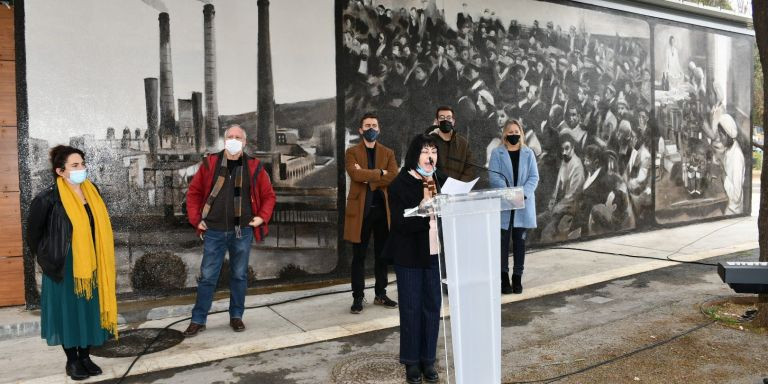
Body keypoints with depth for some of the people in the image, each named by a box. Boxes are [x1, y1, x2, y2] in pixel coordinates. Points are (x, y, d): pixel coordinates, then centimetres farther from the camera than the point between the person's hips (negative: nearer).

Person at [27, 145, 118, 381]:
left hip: (90, 264, 5)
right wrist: (45, 259, 4)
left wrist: (99, 261, 12)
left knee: (89, 309, 11)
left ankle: (85, 356, 25)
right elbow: (34, 232, -3)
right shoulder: (49, 198, -13)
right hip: (64, 267, -5)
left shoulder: (91, 192, 4)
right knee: (69, 310, 6)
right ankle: (72, 361, 20)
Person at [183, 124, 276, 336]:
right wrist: (196, 219, 1)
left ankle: (236, 316, 24)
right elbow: (194, 192, 7)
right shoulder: (210, 163, 1)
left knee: (239, 275, 10)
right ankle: (198, 320, 16)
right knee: (207, 276, 5)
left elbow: (268, 195, 8)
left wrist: (262, 217, -3)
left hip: (242, 231, 1)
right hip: (214, 231, 0)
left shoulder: (254, 167, 1)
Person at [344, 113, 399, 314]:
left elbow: (394, 176, -6)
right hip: (361, 208, -3)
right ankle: (358, 297, 11)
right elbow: (355, 174, -17)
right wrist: (380, 173, -10)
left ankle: (381, 294, 23)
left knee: (382, 254, 10)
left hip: (382, 208, 3)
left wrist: (368, 178, -13)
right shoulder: (352, 152, 3)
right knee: (359, 256, 3)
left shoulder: (388, 153, 10)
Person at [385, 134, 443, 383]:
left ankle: (428, 359, 23)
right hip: (409, 254, -4)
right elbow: (401, 223, -17)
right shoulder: (400, 184, -10)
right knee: (411, 307, 5)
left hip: (434, 251, 5)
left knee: (432, 306, 9)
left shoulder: (438, 181, 7)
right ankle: (411, 361, 20)